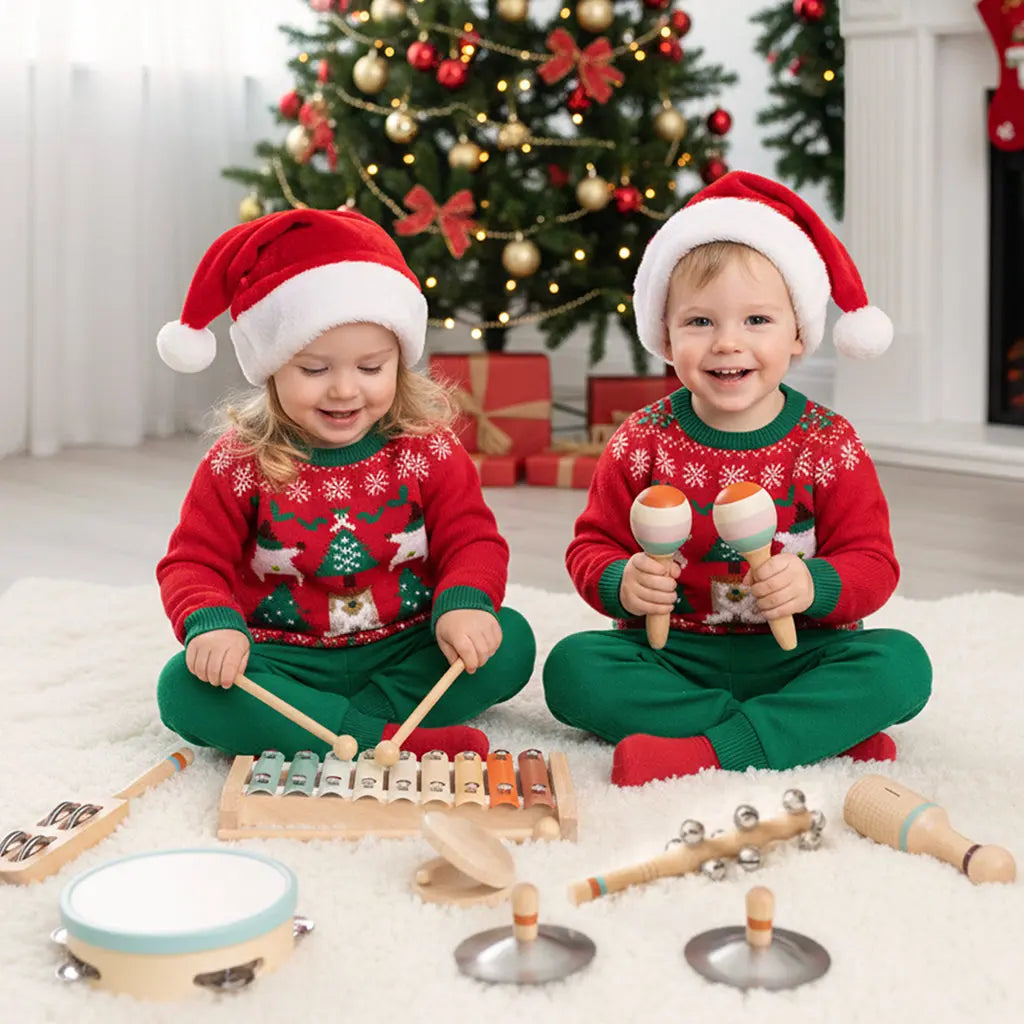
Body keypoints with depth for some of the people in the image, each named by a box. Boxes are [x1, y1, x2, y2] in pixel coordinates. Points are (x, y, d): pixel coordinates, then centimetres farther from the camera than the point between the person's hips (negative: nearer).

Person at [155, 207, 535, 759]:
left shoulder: (427, 449, -4)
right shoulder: (240, 462, -6)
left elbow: (472, 540, -3)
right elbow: (193, 562, -4)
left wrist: (464, 605, -26)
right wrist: (210, 625, -26)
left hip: (403, 649, 1)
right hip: (285, 659, -1)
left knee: (510, 641, -22)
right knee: (185, 688, -27)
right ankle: (388, 740, -33)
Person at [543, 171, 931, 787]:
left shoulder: (828, 445, -2)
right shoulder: (643, 444, 0)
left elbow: (871, 562, -2)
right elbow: (594, 545, 4)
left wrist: (813, 585, -23)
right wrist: (620, 583, -19)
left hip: (796, 655, 0)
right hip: (672, 653, 1)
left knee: (901, 664, -25)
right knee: (573, 667, -26)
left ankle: (715, 749, -32)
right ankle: (814, 731, -26)